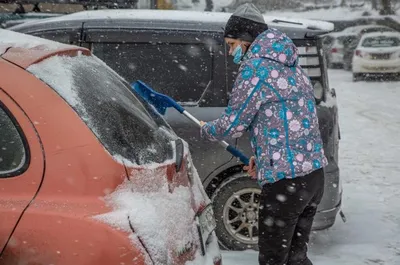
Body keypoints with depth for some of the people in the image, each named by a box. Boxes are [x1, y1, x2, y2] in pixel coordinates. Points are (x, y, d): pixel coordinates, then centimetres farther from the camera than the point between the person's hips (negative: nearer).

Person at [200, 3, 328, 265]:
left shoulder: (256, 66, -10)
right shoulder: (290, 65, 18)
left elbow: (233, 124, -7)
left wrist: (206, 129, 13)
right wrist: (262, 157, 23)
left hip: (285, 179, -9)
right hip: (314, 173, 9)